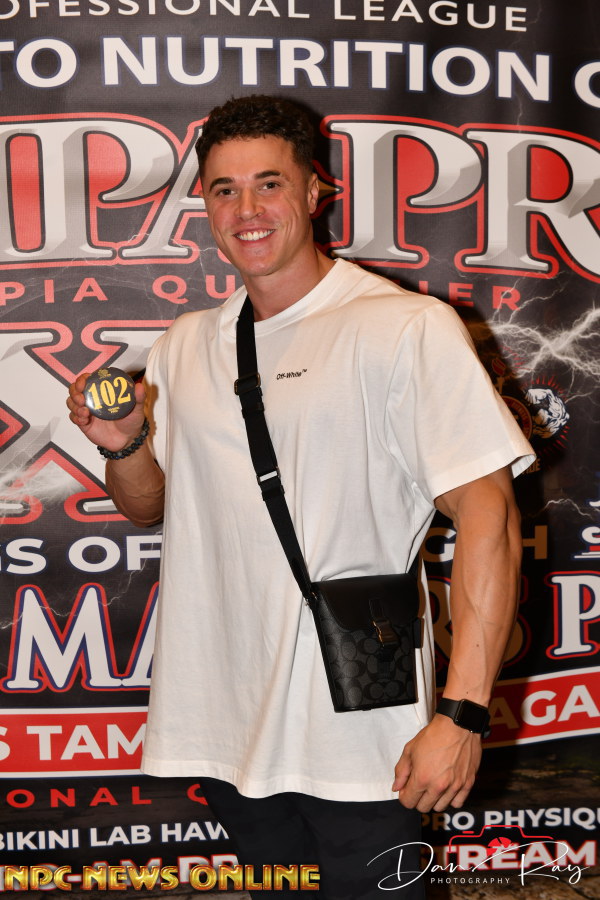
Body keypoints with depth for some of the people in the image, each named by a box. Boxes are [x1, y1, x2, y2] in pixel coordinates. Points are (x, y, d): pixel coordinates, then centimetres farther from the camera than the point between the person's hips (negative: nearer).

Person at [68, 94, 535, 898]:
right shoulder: (185, 345, 8)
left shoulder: (408, 327, -11)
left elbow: (488, 514, -16)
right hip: (224, 727, 6)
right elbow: (151, 505, 17)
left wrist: (463, 713, -21)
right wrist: (123, 445, -5)